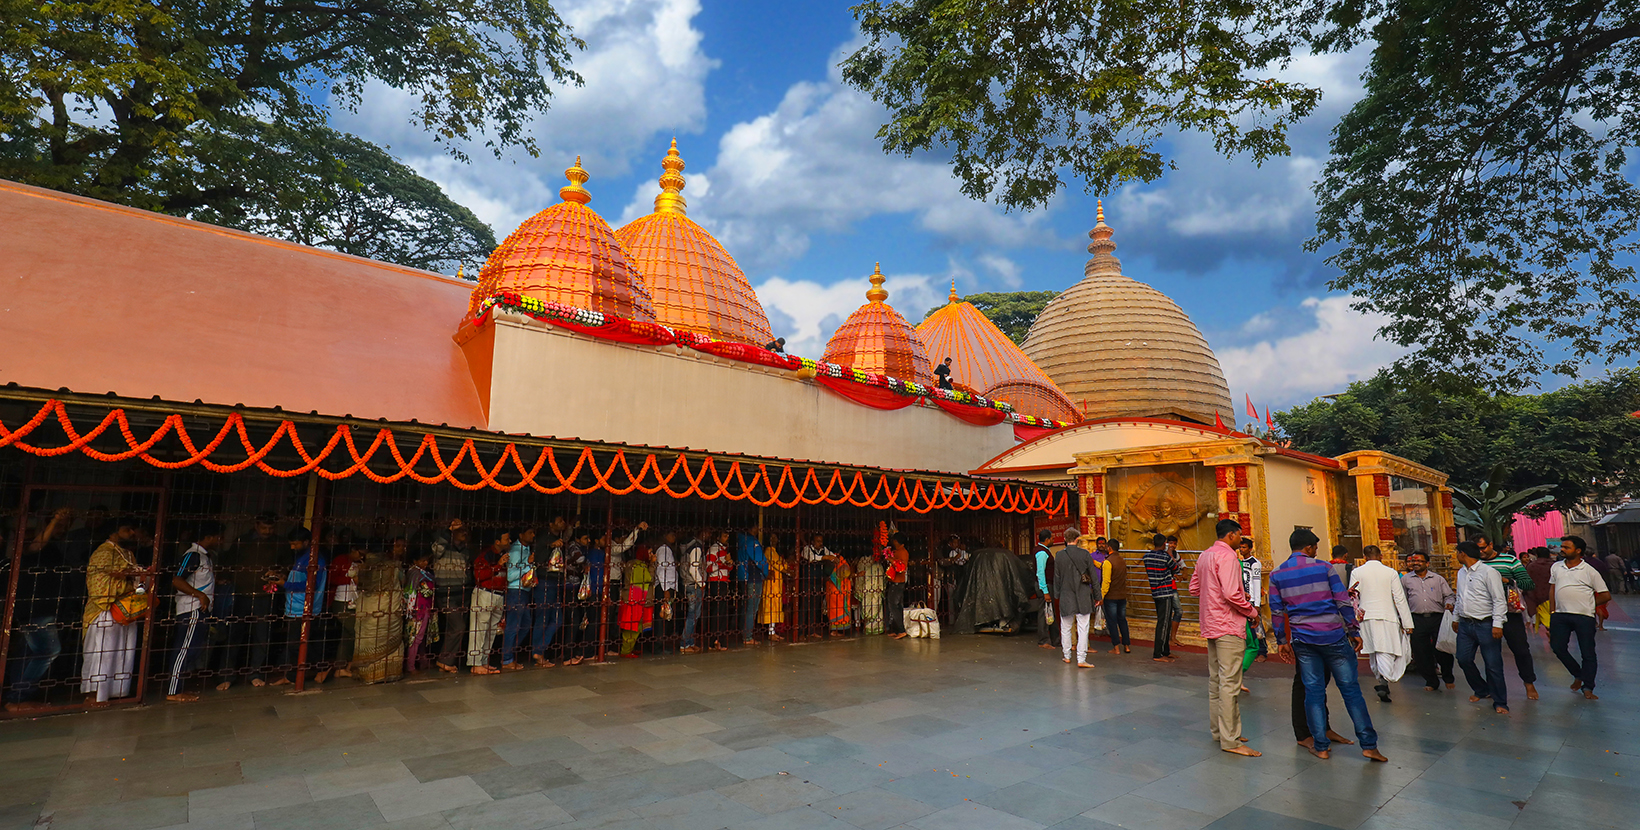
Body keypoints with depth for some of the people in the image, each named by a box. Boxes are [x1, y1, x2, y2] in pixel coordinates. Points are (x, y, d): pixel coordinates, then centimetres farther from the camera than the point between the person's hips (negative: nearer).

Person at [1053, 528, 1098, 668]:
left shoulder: (1059, 555, -4)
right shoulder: (1085, 554, -7)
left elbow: (1057, 578, 4)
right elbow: (1093, 576, -1)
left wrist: (1057, 594, 16)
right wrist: (1097, 595, 7)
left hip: (1066, 596, 1)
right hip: (1083, 597, -1)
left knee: (1066, 628, 14)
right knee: (1083, 628, 1)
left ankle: (1067, 655, 24)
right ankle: (1081, 659, -2)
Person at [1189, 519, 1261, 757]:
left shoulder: (1204, 556, 13)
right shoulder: (1227, 556, -15)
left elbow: (1194, 587, 17)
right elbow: (1231, 594, -24)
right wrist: (1251, 611, -8)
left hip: (1211, 625, 10)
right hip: (1228, 626, -9)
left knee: (1215, 680, 15)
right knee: (1230, 683, -6)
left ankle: (1218, 731, 24)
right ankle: (1230, 740, -3)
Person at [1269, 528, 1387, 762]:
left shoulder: (1277, 575, 3)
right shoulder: (1324, 568, -3)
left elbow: (1277, 611, 4)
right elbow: (1343, 602, -3)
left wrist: (1282, 641, 11)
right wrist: (1353, 632, 4)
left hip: (1302, 640, 2)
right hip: (1333, 637, -2)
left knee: (1313, 691, 8)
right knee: (1350, 689, 7)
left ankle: (1321, 746, 12)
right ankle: (1369, 745, 10)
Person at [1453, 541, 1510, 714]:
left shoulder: (1489, 572, -10)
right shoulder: (1461, 573, 13)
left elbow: (1499, 600, -13)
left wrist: (1497, 625, -17)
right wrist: (1456, 618, 24)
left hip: (1486, 625, -7)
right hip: (1465, 624, 7)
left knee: (1493, 664, -2)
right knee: (1463, 659, 8)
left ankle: (1500, 702, 10)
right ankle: (1481, 690, 28)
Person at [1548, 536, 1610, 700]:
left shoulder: (1589, 571, -2)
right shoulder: (1556, 567, 10)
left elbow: (1606, 595, 3)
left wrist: (1588, 605, 1)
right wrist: (1552, 612, 9)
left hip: (1584, 617, -3)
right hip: (1560, 615, 3)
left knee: (1588, 653, 2)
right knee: (1558, 647, 1)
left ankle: (1588, 688, 11)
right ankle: (1578, 675, 24)